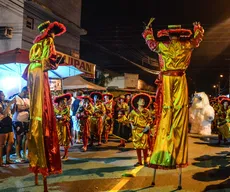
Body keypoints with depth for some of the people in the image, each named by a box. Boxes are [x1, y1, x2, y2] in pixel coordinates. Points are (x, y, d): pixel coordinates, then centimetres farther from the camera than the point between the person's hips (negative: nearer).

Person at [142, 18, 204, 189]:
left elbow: (149, 40, 20)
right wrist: (198, 27, 43)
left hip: (166, 80, 0)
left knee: (166, 114, 2)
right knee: (179, 113, -1)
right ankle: (176, 155, 0)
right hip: (180, 81, 0)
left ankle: (163, 153, 2)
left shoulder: (162, 46, 1)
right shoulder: (187, 46, 3)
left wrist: (148, 27, 36)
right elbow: (198, 37, 23)